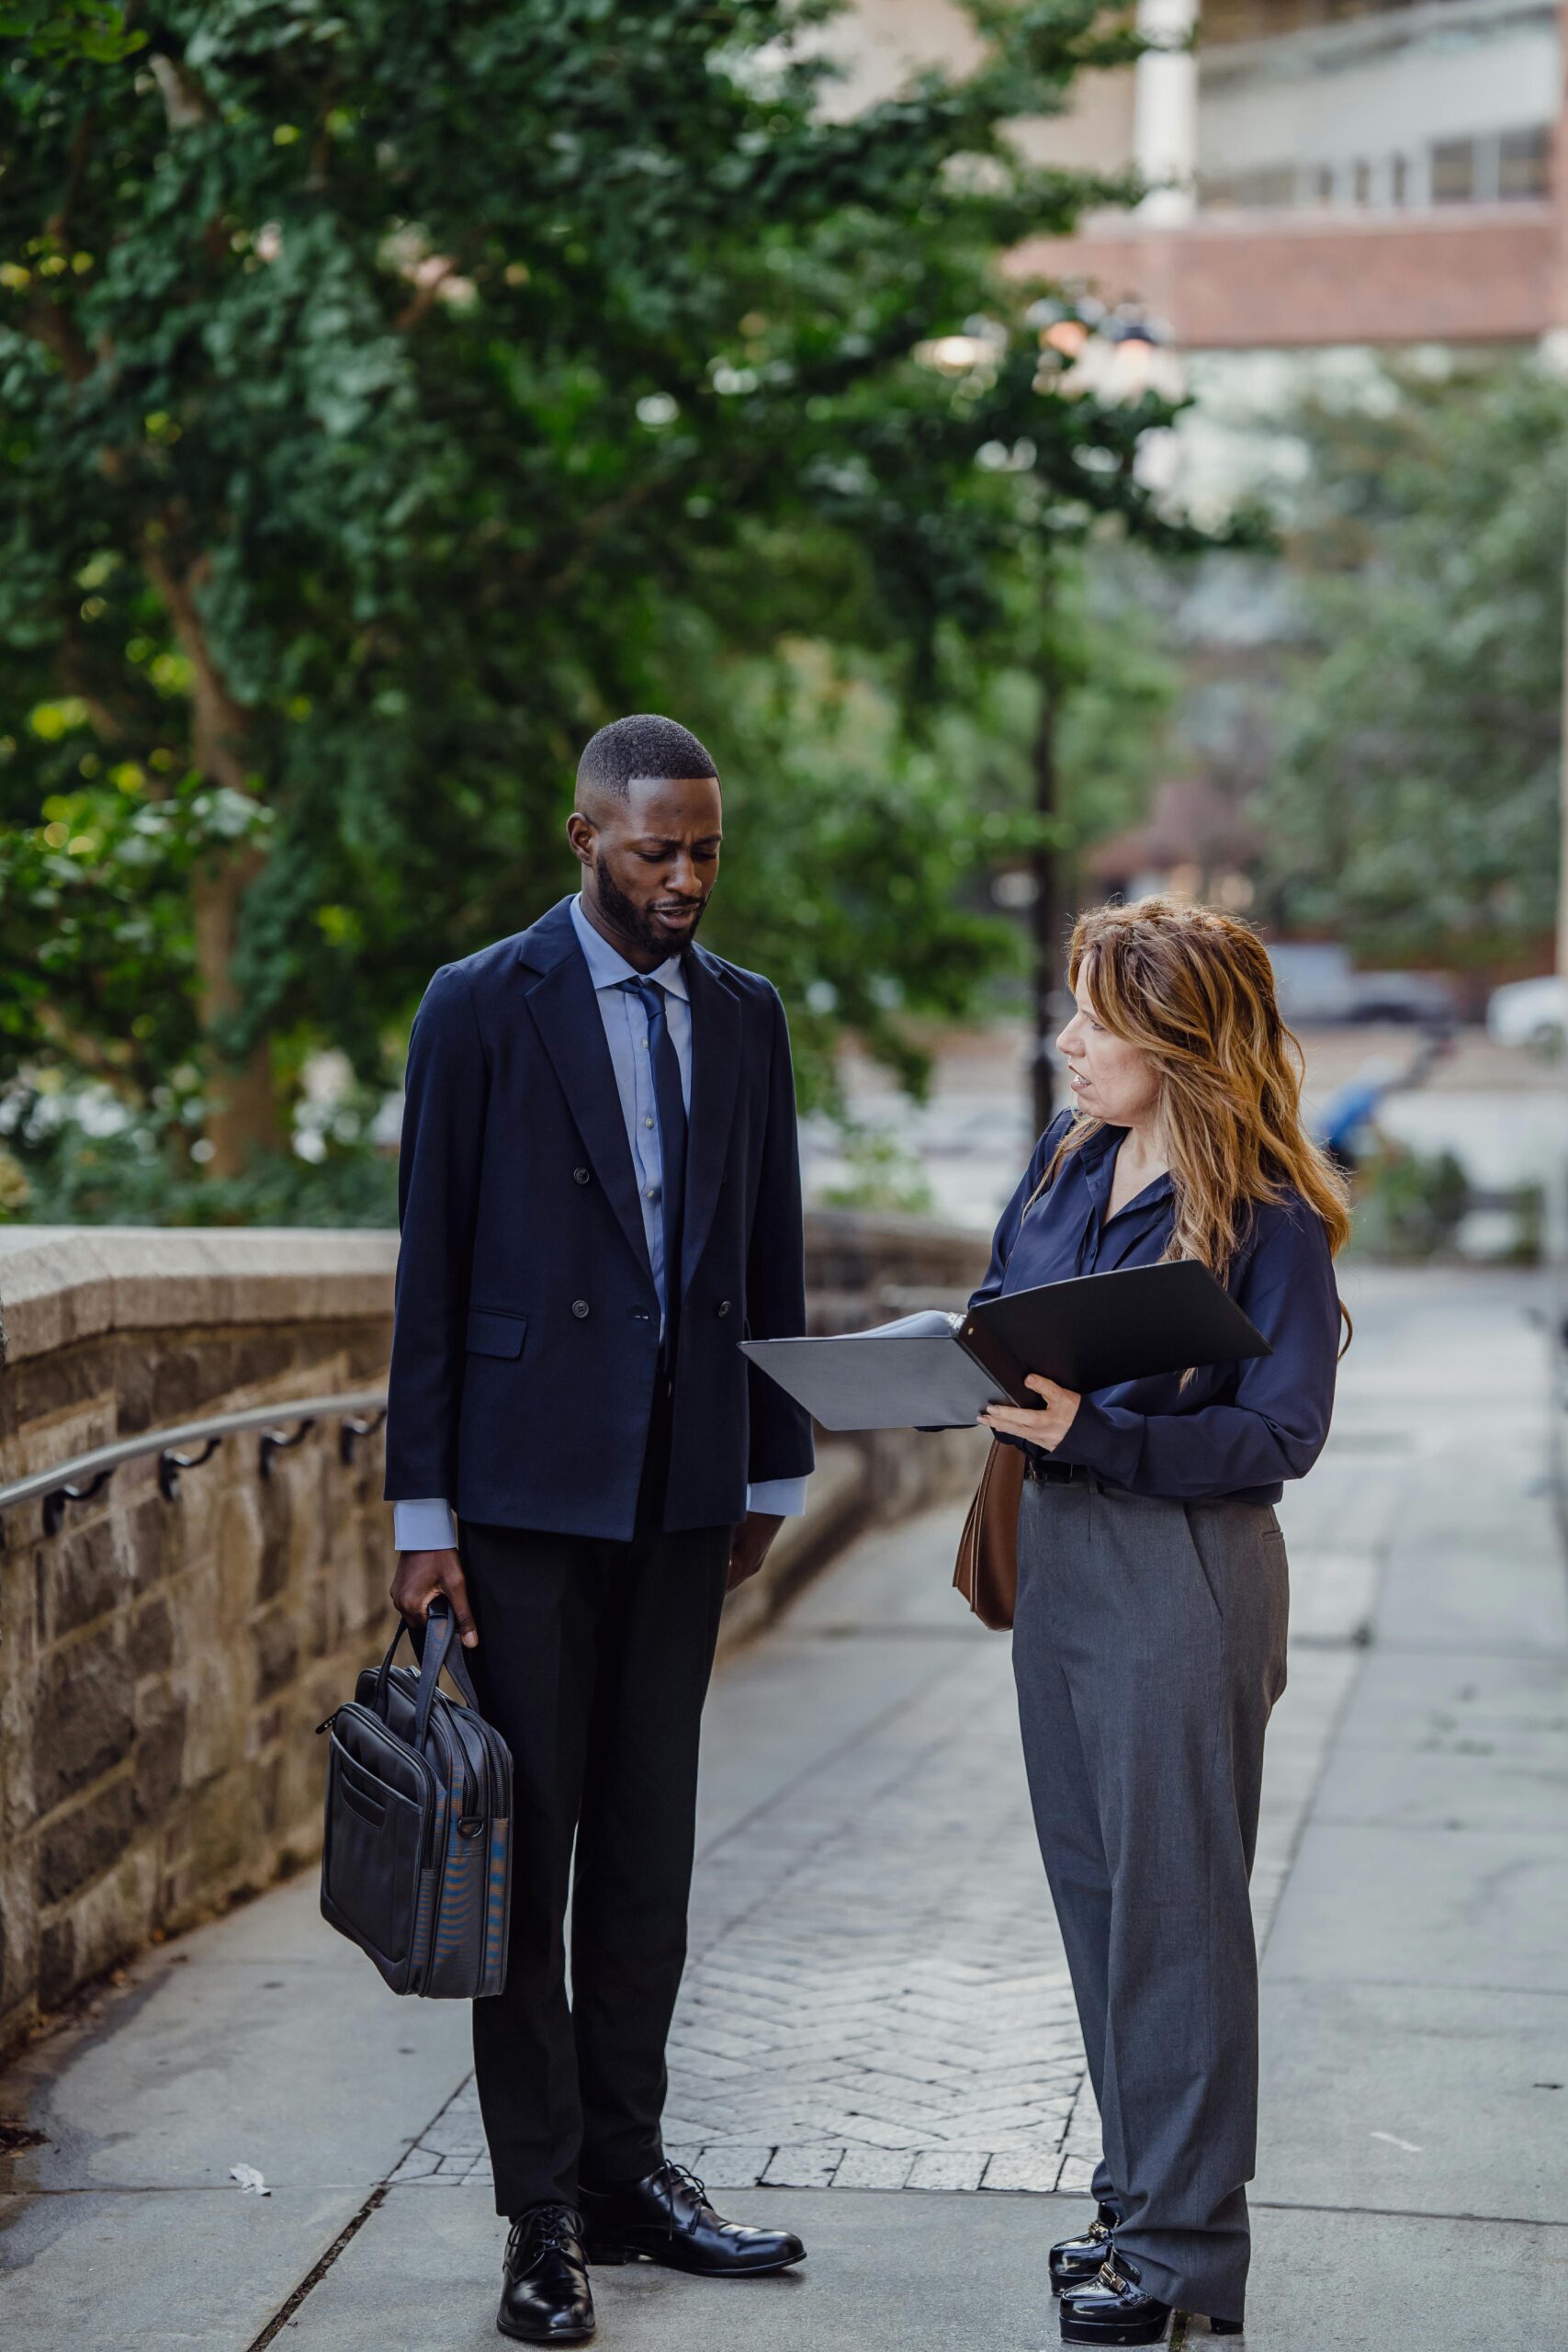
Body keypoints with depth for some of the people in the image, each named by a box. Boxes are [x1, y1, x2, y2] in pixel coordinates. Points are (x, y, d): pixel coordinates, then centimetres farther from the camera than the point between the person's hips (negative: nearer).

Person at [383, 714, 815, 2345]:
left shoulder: (744, 1017, 9)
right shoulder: (481, 1009, -5)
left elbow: (770, 1255, 14)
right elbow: (429, 1269, -6)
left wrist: (774, 1472, 13)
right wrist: (420, 1512, -8)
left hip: (682, 1488, 5)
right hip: (527, 1483, -4)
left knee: (648, 1843, 10)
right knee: (527, 1844, -1)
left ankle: (623, 2168, 20)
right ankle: (543, 2216, 5)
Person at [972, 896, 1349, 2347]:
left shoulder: (1269, 1216, -15)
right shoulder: (1068, 1157, 6)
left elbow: (1283, 1433, -17)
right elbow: (998, 1306, 16)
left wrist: (1095, 1430, -27)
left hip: (1183, 1578, -8)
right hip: (1058, 1550, 8)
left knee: (1172, 1904, 0)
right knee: (1095, 1889, 15)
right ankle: (1140, 2191, 28)